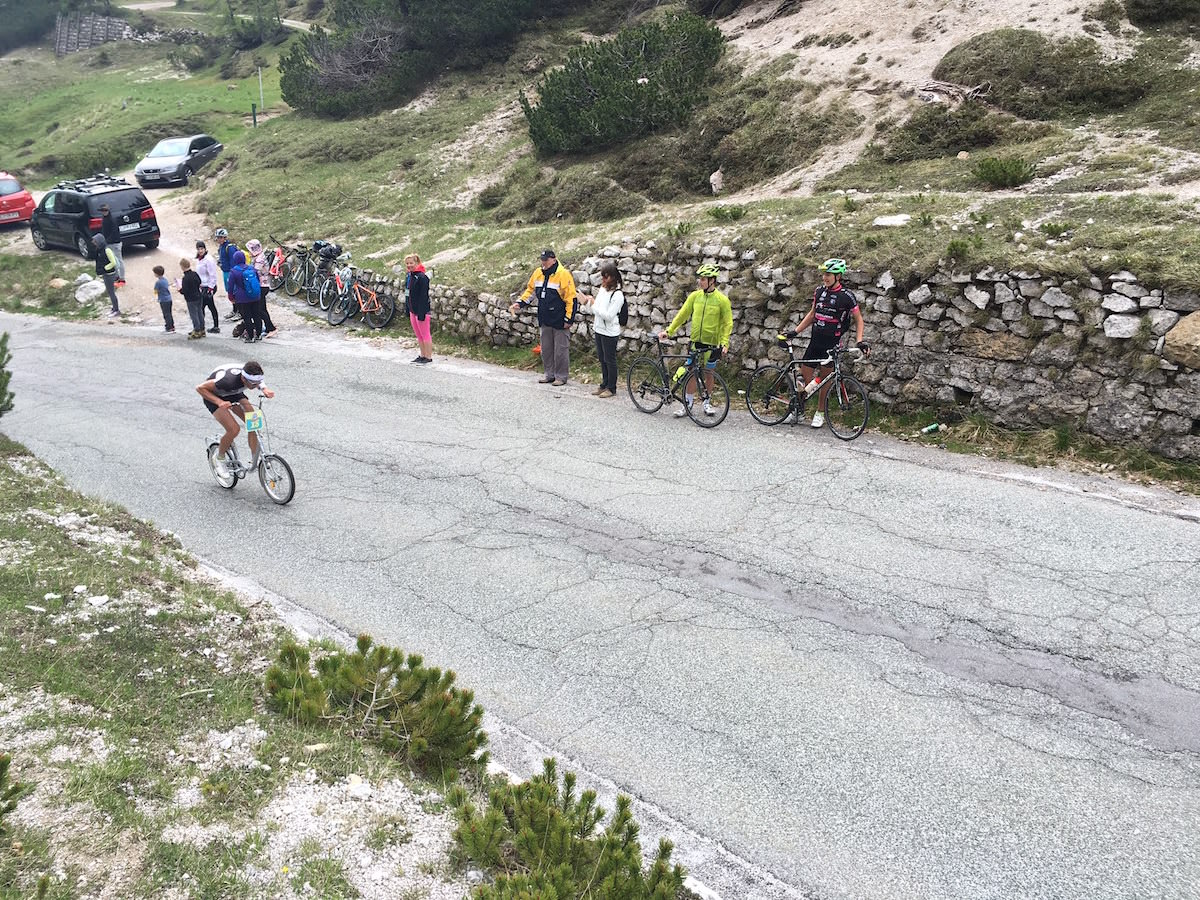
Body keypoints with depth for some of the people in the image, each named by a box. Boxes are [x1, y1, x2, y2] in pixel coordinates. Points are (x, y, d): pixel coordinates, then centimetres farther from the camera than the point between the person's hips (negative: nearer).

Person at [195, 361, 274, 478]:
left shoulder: (251, 375, -26)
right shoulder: (229, 380, -42)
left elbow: (259, 382, 1)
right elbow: (200, 388, -31)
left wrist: (265, 390, -20)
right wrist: (219, 402, -41)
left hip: (233, 393, 5)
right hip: (213, 395, -5)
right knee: (233, 430, -21)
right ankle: (220, 458, 6)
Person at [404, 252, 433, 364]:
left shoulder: (421, 277, -17)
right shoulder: (408, 276, 10)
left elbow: (424, 296, -20)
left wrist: (421, 313, -22)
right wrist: (408, 309, 17)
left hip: (421, 310, -9)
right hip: (412, 310, 9)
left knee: (425, 335, -2)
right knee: (418, 335, 15)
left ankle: (428, 357, 4)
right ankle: (422, 355, 24)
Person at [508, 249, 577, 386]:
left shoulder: (563, 274, -15)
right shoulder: (538, 273, 5)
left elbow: (571, 298, -15)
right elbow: (530, 290, 18)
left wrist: (568, 319, -15)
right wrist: (519, 303, 5)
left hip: (559, 321, -7)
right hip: (545, 320, 7)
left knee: (560, 350, 1)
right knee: (546, 349, 14)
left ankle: (561, 376, 12)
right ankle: (550, 374, 26)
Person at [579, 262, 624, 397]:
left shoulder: (617, 295, -19)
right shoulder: (602, 289, 5)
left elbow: (608, 316, -24)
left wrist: (593, 304, -21)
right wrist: (588, 302, -5)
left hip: (610, 333, -8)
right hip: (599, 330, 8)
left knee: (610, 360, 3)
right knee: (602, 359, 17)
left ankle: (611, 388, 14)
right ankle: (604, 385, 28)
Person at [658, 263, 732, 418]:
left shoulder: (722, 300, -8)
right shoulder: (695, 296, 0)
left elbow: (728, 323, -6)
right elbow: (682, 314, 5)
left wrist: (724, 343, -15)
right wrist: (669, 331, 0)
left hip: (711, 343, -2)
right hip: (695, 340, 2)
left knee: (708, 374, 9)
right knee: (691, 373, 4)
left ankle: (707, 403, 25)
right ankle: (688, 404, 13)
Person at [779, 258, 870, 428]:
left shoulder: (847, 296, -9)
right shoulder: (820, 291, 5)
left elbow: (858, 319, 0)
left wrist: (859, 340, -13)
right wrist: (794, 331, 13)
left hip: (831, 344, -4)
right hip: (815, 341, 4)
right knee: (804, 377, 4)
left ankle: (820, 412, 20)